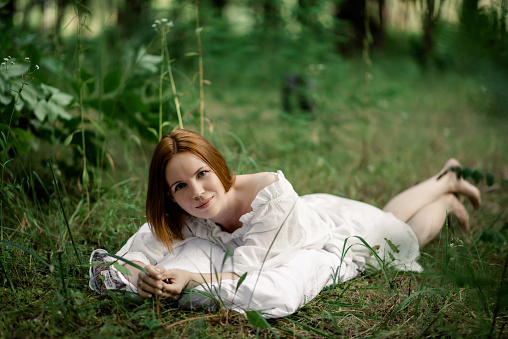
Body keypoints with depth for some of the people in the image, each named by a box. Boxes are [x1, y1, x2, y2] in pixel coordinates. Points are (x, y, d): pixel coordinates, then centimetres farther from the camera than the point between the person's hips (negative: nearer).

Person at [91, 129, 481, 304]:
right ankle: (445, 180, 59)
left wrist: (189, 280, -62)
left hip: (345, 231, -5)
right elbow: (129, 255, -32)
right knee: (390, 216, 34)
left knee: (408, 234, 29)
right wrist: (142, 277, -54)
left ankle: (446, 192, 58)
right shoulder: (179, 217, -32)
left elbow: (245, 277, -47)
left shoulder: (271, 192, -47)